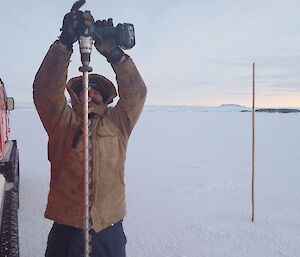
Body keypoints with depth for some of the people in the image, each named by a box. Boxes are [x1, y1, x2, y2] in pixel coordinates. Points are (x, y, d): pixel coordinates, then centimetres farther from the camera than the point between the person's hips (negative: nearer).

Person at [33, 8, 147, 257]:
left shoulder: (117, 123, 7)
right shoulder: (62, 122, 3)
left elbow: (136, 92, -4)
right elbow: (46, 89, -11)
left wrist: (114, 52, -15)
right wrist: (65, 42, -20)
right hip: (66, 228, -1)